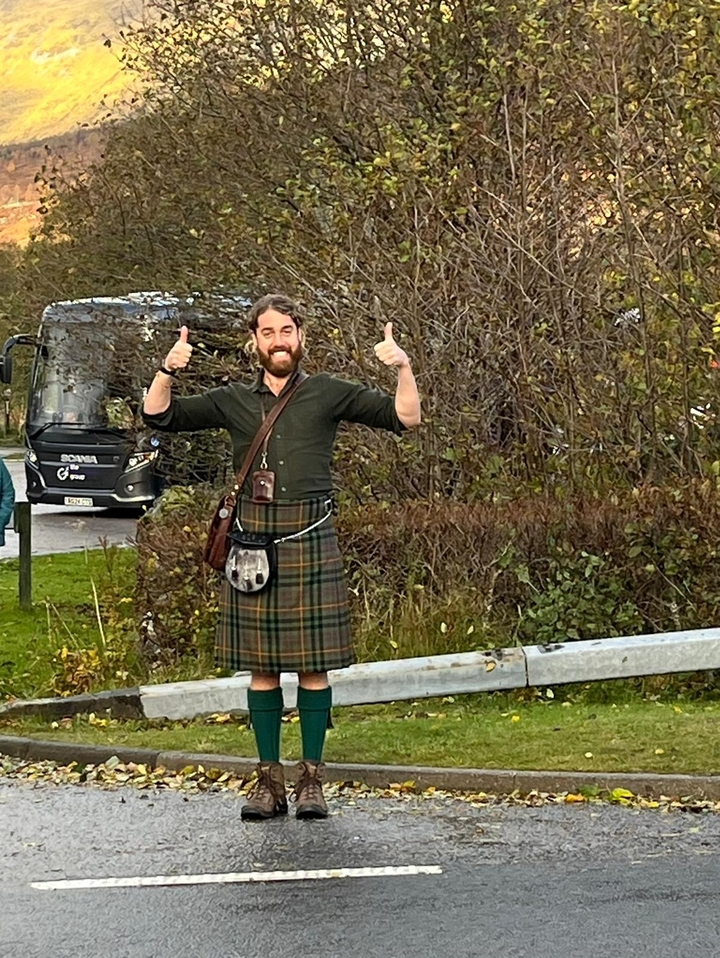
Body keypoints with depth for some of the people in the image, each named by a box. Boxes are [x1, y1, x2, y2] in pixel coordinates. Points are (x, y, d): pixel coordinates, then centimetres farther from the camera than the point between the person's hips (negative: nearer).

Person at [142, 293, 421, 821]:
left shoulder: (328, 394, 7)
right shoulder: (234, 401, 11)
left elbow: (406, 418, 6)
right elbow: (159, 415, 8)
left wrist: (404, 367, -11)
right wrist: (167, 371, -9)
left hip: (311, 540, -2)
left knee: (314, 663, -1)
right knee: (262, 666, 3)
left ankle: (312, 779, 7)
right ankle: (269, 780, 9)